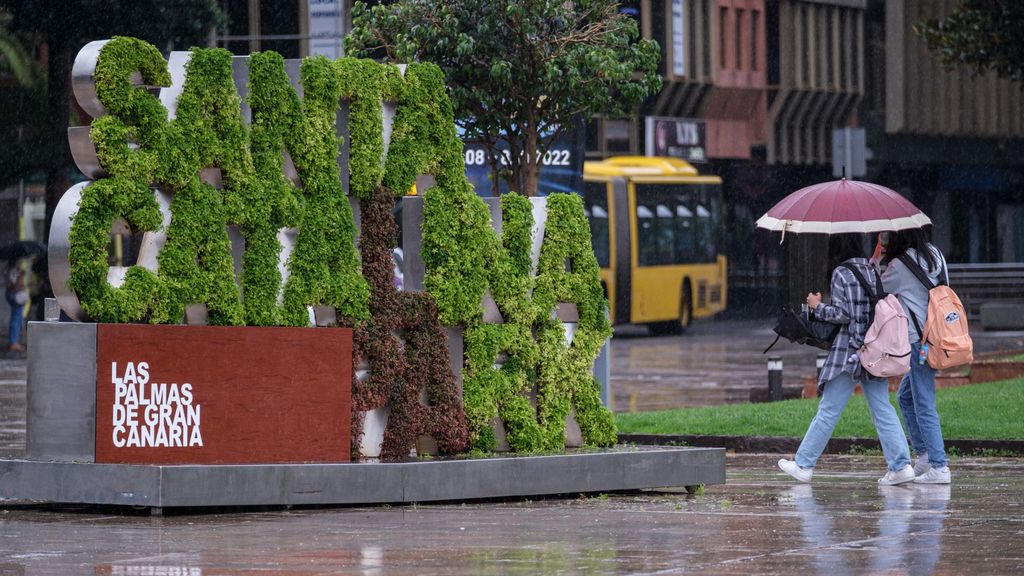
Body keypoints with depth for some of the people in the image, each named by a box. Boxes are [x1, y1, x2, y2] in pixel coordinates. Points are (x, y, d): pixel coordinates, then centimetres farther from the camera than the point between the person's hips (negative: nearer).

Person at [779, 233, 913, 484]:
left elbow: (841, 314, -15)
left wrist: (818, 306, 1)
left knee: (828, 411, 0)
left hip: (849, 351, -6)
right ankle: (901, 465, -3)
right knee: (882, 409, 5)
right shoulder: (874, 271, 9)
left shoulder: (842, 274, -9)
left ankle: (803, 465, 6)